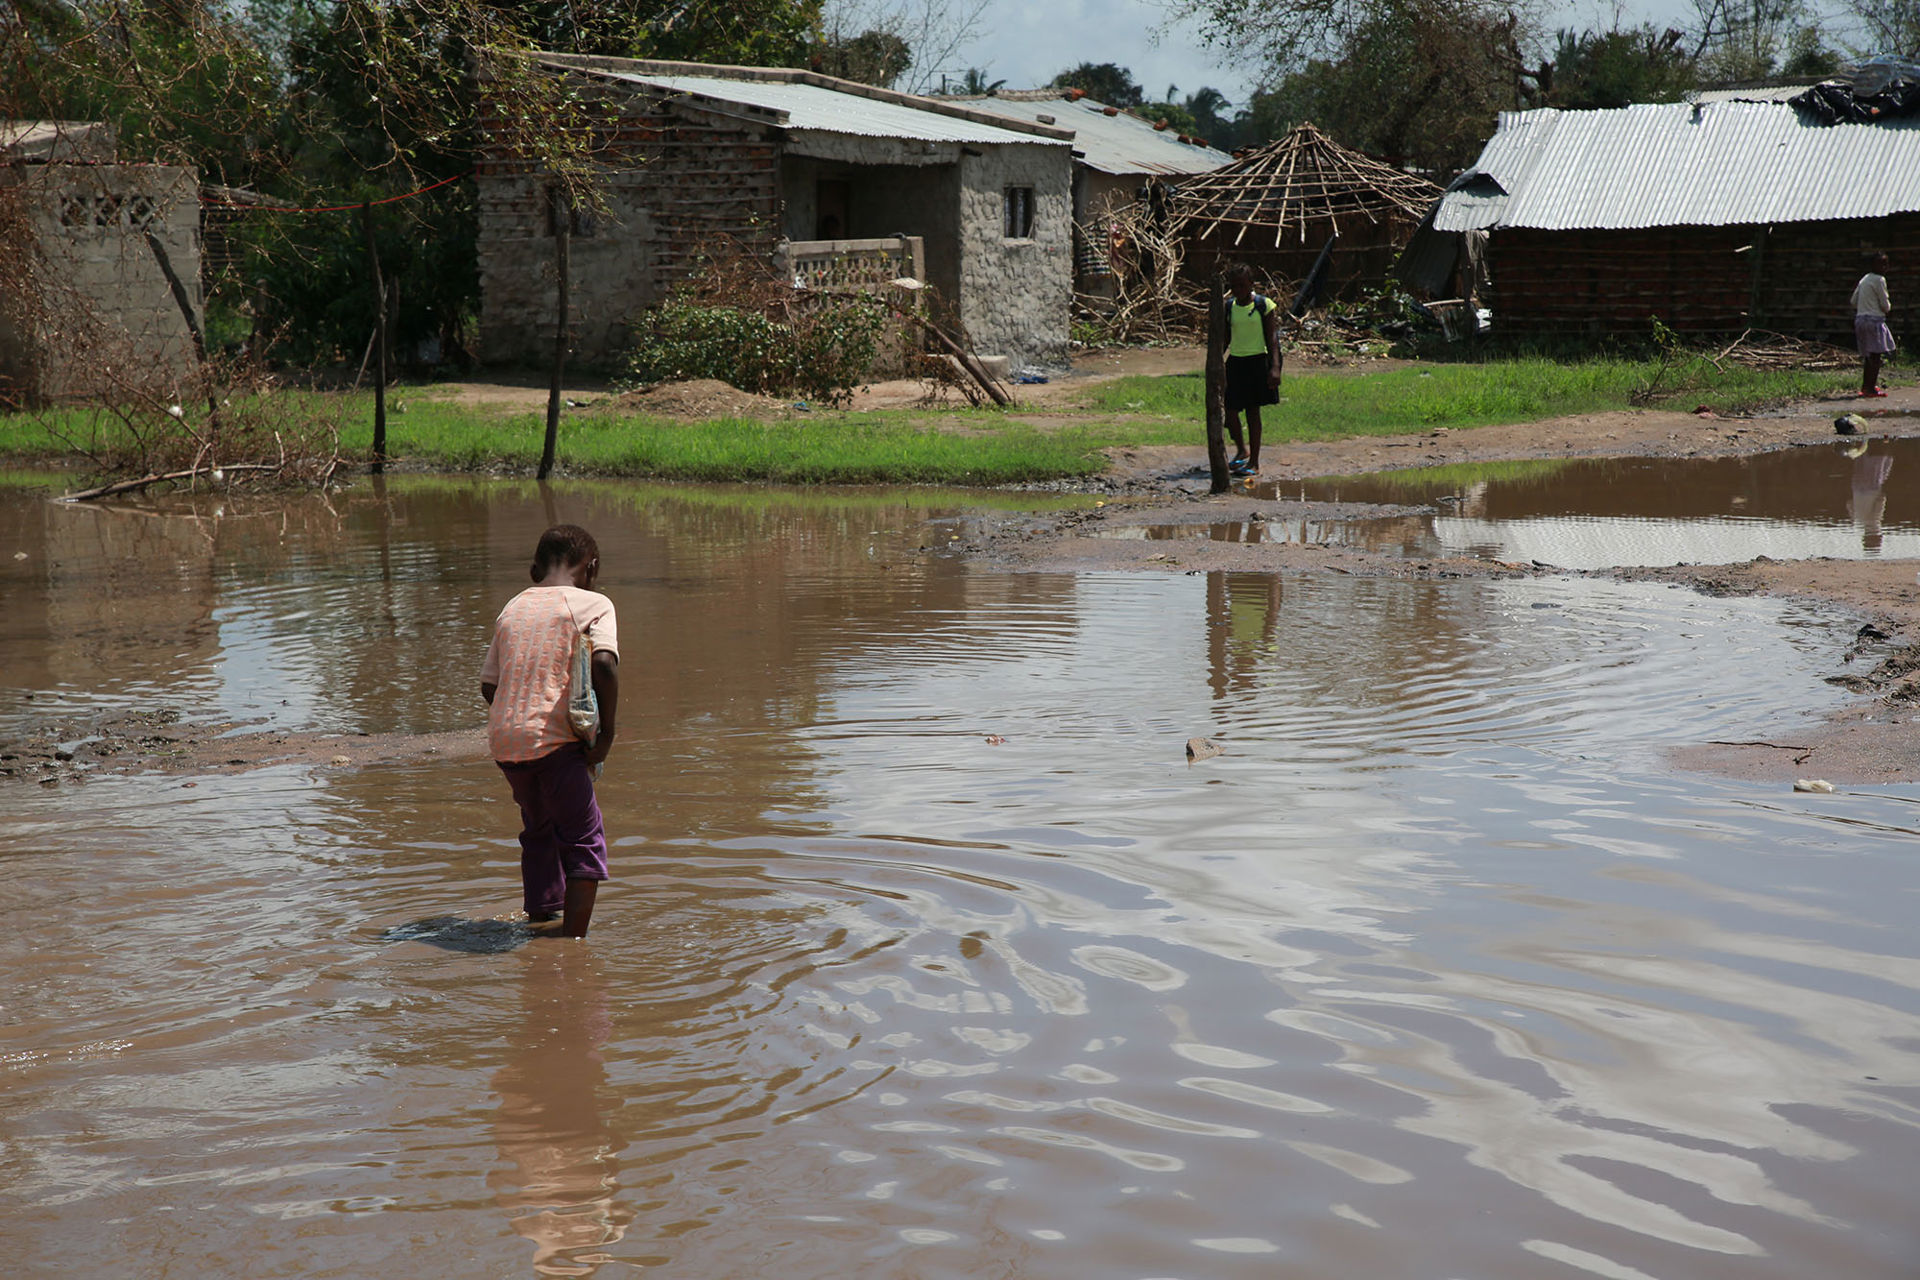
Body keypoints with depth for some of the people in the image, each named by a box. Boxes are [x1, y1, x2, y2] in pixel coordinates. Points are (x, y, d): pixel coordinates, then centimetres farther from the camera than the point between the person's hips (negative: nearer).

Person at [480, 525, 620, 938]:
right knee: (585, 841, 2)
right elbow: (604, 664, -17)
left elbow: (489, 684, 18)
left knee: (538, 832, 26)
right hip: (555, 740, -6)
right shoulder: (593, 604, 1)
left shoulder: (512, 608, 18)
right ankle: (573, 941, -6)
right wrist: (607, 731, -9)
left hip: (503, 739, 6)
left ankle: (540, 919, 36)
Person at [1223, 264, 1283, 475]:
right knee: (1230, 409, -4)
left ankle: (1254, 463, 8)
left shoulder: (1265, 306, -4)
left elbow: (1272, 338, -7)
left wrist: (1274, 367, -16)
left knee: (1253, 411, 1)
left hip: (1257, 362, -3)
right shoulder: (1228, 307, 7)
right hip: (1235, 362, 4)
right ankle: (1241, 450, 22)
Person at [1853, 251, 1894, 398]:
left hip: (1860, 319, 9)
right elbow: (1885, 305, -11)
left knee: (1868, 355, 17)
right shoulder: (1879, 280, -11)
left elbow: (1854, 302, 18)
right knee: (1876, 354, -9)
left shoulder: (1864, 279, 15)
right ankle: (1871, 388, -13)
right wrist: (1888, 309, 14)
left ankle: (1866, 386, 23)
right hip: (1874, 320, -9)